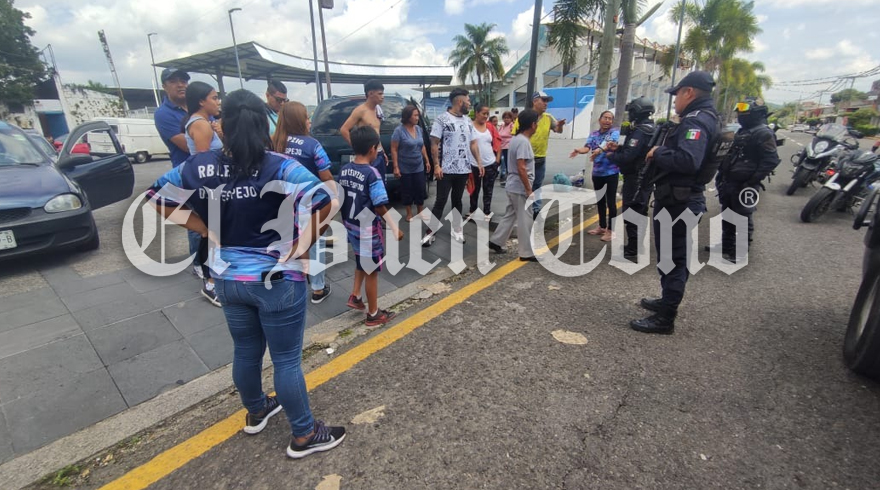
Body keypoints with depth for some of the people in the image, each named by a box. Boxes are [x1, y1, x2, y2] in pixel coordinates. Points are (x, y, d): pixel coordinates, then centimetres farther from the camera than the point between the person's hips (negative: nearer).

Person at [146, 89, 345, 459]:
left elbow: (156, 197, 9)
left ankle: (255, 413, 49)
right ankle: (304, 436, 27)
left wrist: (206, 230, 6)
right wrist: (304, 244, -16)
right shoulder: (279, 167, -18)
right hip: (276, 280, -5)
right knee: (286, 360, 8)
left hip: (227, 279, 5)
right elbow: (323, 201, -29)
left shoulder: (199, 166, -2)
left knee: (245, 351, 24)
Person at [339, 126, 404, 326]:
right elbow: (380, 207, -21)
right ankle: (374, 314, 20)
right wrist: (395, 228, -11)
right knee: (372, 270, 7)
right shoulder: (371, 173, -21)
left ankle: (355, 296, 32)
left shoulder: (344, 170, 0)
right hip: (368, 229, -7)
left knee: (361, 262, 29)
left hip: (350, 226, 7)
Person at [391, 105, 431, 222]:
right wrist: (395, 167, -17)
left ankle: (420, 212, 24)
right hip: (405, 169, -5)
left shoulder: (419, 129, 5)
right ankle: (409, 214, 20)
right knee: (407, 192, 6)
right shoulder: (399, 130, -12)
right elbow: (394, 149, -13)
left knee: (421, 190, 9)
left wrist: (427, 161, 13)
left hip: (419, 167, 5)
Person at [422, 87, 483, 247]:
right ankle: (430, 233, 5)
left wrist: (479, 162, 8)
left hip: (464, 169, 6)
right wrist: (436, 165, -15)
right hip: (446, 169, -5)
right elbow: (434, 144, -9)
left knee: (457, 200, 13)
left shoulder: (468, 121, 12)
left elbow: (473, 144, 16)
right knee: (440, 201, -3)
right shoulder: (442, 119, -7)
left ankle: (457, 231, 22)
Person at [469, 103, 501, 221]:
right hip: (474, 165, -3)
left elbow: (497, 143, 8)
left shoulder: (490, 126, 3)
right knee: (475, 189, 13)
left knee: (488, 190, 10)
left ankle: (487, 212, 22)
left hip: (490, 164, 3)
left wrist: (497, 159, 2)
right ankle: (473, 211, 29)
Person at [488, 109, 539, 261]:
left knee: (510, 216, 18)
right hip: (520, 188, -10)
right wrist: (529, 190, -20)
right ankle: (527, 253, 8)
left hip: (513, 186, 10)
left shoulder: (516, 139, 11)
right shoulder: (523, 141, -19)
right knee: (526, 220, -1)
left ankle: (495, 242, 25)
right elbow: (521, 168, -25)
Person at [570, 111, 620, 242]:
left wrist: (600, 149, -47)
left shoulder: (615, 132, -5)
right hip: (597, 172, 5)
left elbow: (611, 144, -26)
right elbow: (587, 147, -9)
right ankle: (602, 226, 29)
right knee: (600, 201, 15)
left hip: (611, 172, -5)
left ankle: (610, 230, 6)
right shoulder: (593, 134, 8)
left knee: (611, 202, -2)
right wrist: (579, 150, -32)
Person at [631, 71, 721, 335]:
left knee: (672, 257, -4)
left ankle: (665, 318, 5)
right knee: (675, 256, 21)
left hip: (677, 201, -11)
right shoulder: (707, 118, 16)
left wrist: (657, 153, -18)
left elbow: (687, 160, -33)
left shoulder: (696, 121, -17)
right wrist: (662, 152, 2)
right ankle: (668, 301, 38)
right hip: (683, 199, 11)